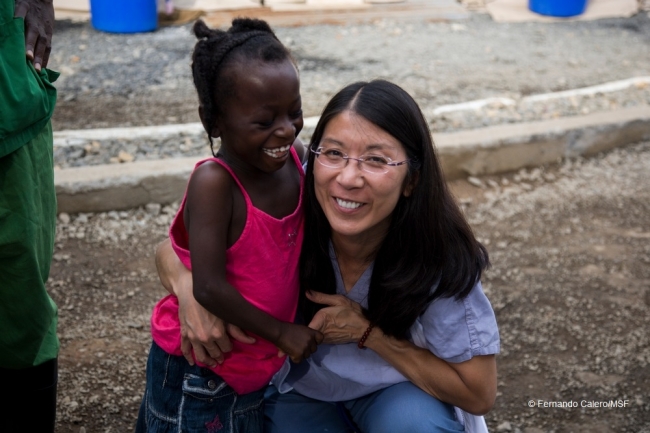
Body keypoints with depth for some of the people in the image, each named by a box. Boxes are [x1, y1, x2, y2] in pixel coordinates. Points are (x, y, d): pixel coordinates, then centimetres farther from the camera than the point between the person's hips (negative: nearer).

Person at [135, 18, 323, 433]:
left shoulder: (296, 158, -8)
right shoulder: (214, 182, -27)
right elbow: (209, 287, -28)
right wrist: (281, 333, -20)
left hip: (262, 365, 6)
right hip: (199, 371, -6)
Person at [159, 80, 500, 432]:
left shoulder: (440, 257, -29)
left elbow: (478, 394, -20)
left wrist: (367, 331, -28)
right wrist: (190, 285, -36)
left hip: (396, 389, -2)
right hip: (301, 386, 2)